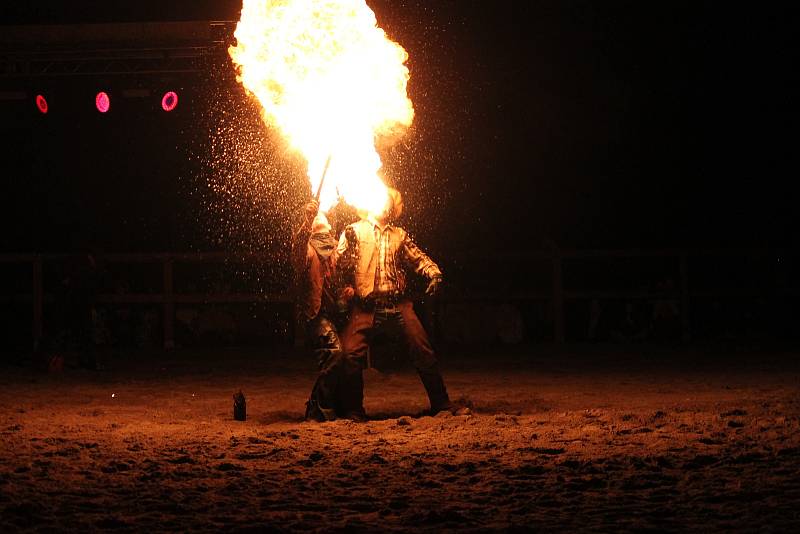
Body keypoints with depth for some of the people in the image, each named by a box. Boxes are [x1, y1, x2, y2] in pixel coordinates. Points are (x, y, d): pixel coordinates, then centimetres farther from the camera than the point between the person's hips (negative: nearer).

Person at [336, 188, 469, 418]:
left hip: (398, 304, 2)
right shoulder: (355, 231, 11)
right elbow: (340, 265, 3)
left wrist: (434, 273, -4)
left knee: (423, 351, -3)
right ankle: (354, 408, 4)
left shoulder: (399, 235, 21)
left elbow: (418, 258, 16)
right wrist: (349, 245, -16)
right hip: (366, 307, -2)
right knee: (351, 355, -13)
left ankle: (441, 403, 8)